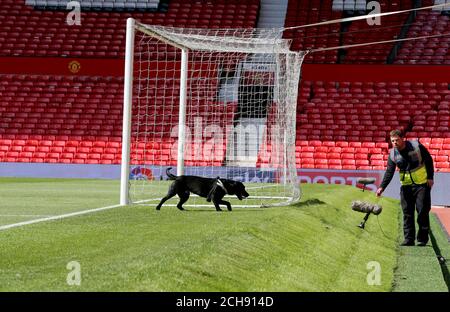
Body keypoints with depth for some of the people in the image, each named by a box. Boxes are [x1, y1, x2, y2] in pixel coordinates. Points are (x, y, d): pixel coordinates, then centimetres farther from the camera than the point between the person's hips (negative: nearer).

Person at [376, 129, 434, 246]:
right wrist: (382, 187, -19)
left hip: (422, 184, -3)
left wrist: (430, 177, -6)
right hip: (406, 186, 3)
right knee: (407, 213, 1)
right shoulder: (393, 154, -3)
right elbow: (389, 173, -6)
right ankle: (409, 239, 5)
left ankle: (422, 238, 3)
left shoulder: (416, 146, -11)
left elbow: (429, 160, -2)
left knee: (423, 211, -4)